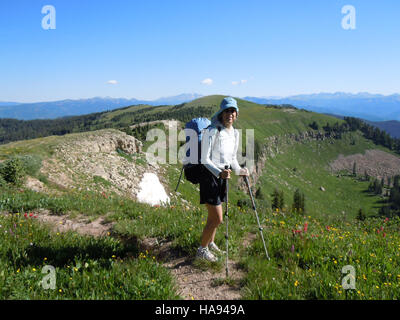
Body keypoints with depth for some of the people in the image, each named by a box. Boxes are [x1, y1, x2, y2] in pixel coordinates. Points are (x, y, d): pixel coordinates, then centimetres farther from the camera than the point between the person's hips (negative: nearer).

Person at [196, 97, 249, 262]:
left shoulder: (235, 133, 7)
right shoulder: (212, 131, -17)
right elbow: (205, 159, -19)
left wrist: (239, 170, 2)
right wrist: (219, 173, -32)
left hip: (222, 176, 7)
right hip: (210, 176, -7)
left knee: (214, 216, 19)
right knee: (217, 218, -6)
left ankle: (210, 243, 39)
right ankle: (202, 249, 13)